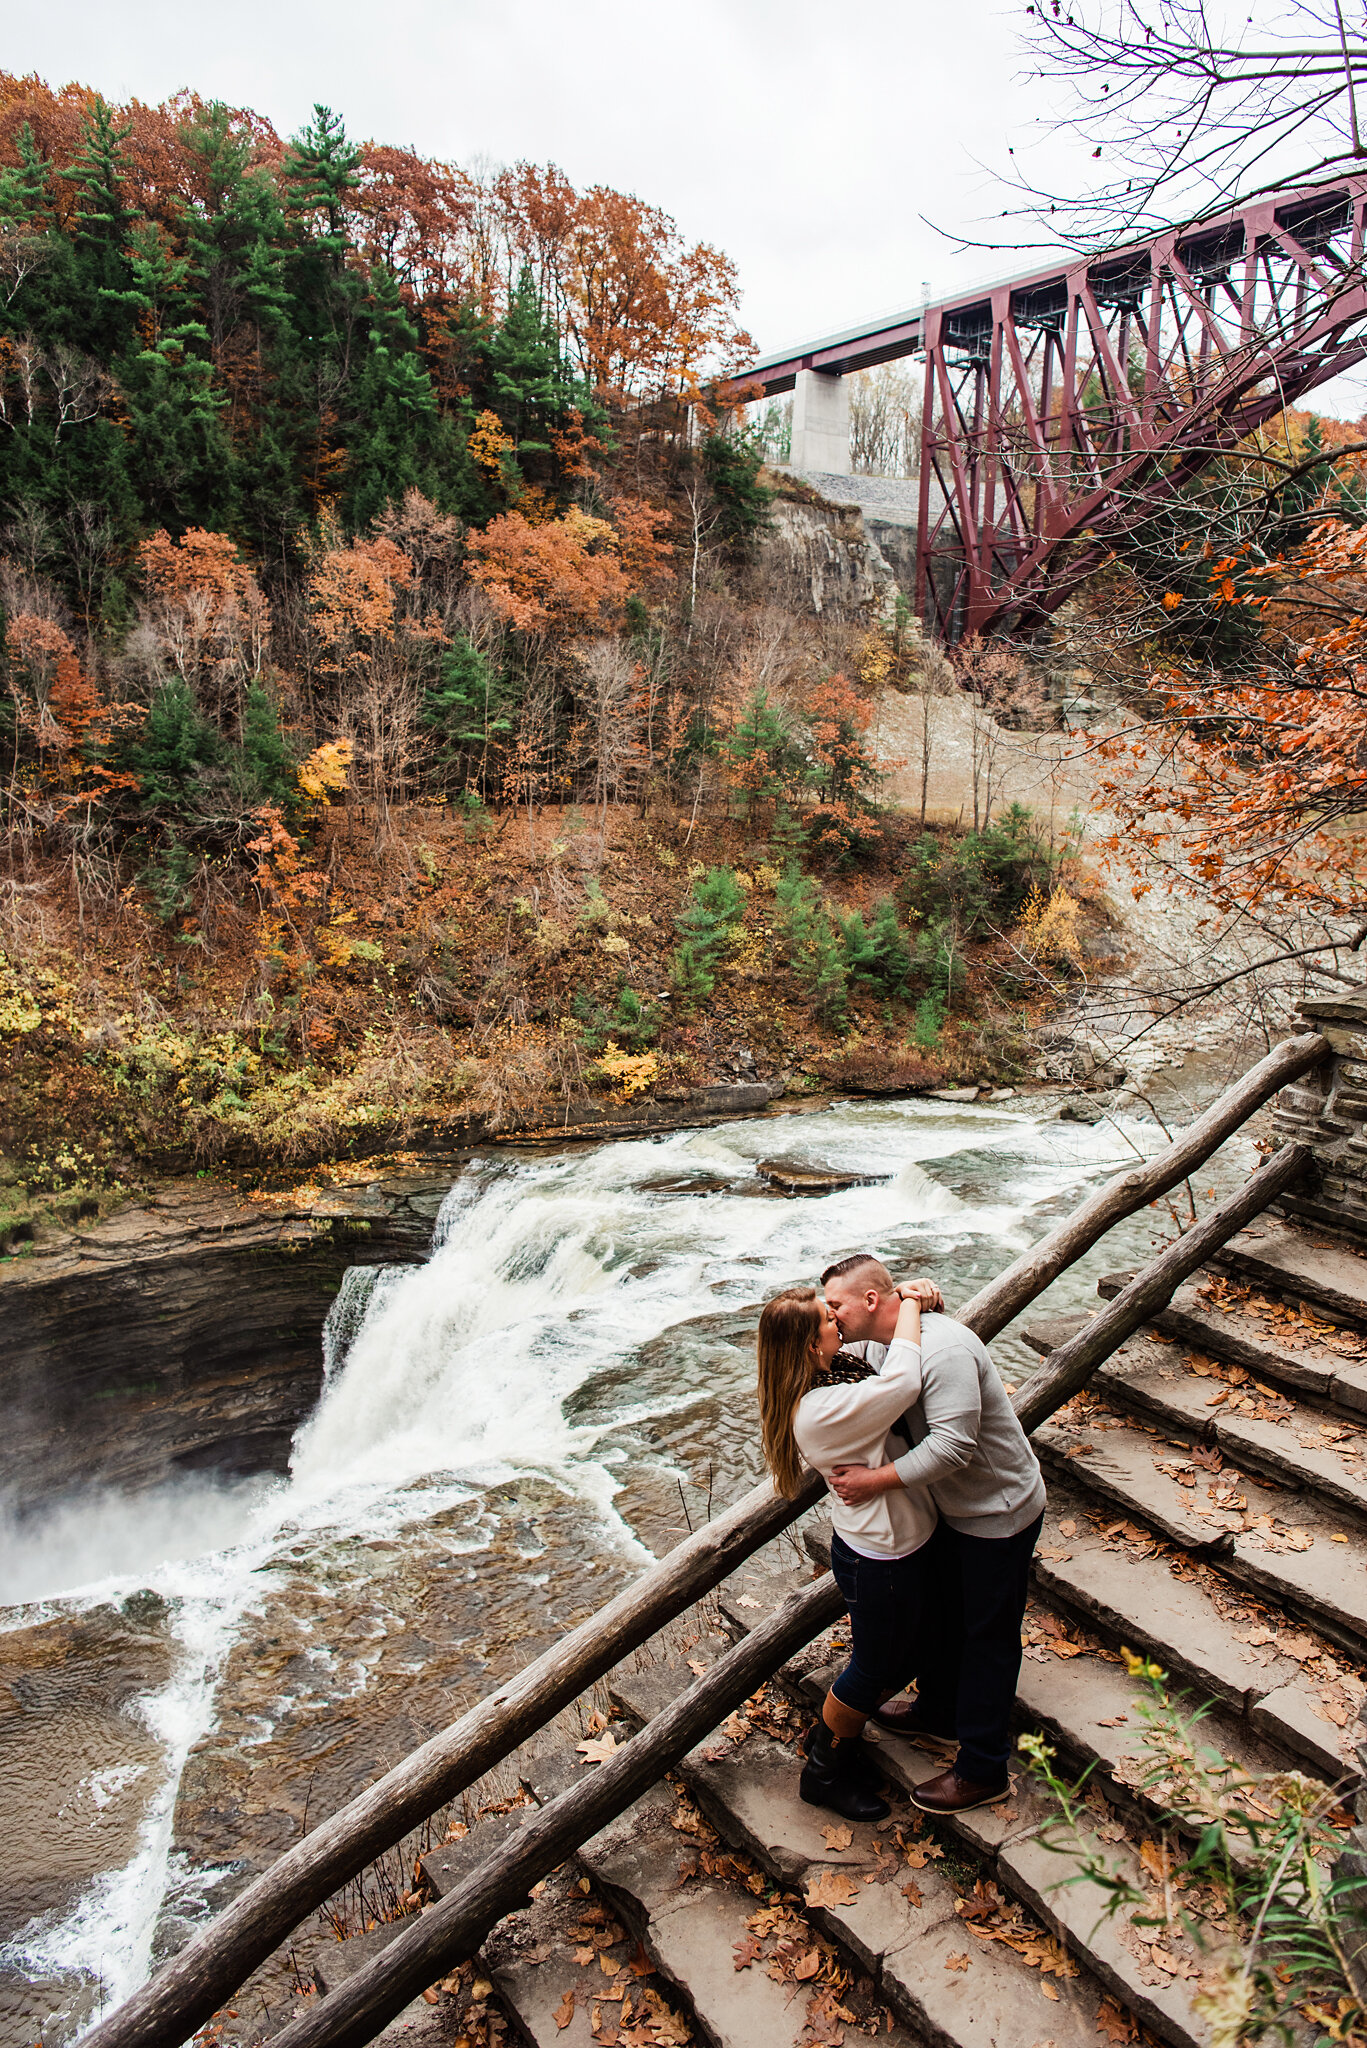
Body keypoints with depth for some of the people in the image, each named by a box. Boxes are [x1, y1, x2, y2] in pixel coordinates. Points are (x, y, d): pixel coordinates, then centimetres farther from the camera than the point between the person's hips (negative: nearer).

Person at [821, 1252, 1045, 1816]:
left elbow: (952, 1445, -38)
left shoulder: (942, 1350, -34)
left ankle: (982, 1770, 22)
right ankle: (939, 1712, 47)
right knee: (937, 1611, 24)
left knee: (987, 1637, 6)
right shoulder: (878, 1344, -5)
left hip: (999, 1513, -9)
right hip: (950, 1507, 9)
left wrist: (876, 1480, -33)